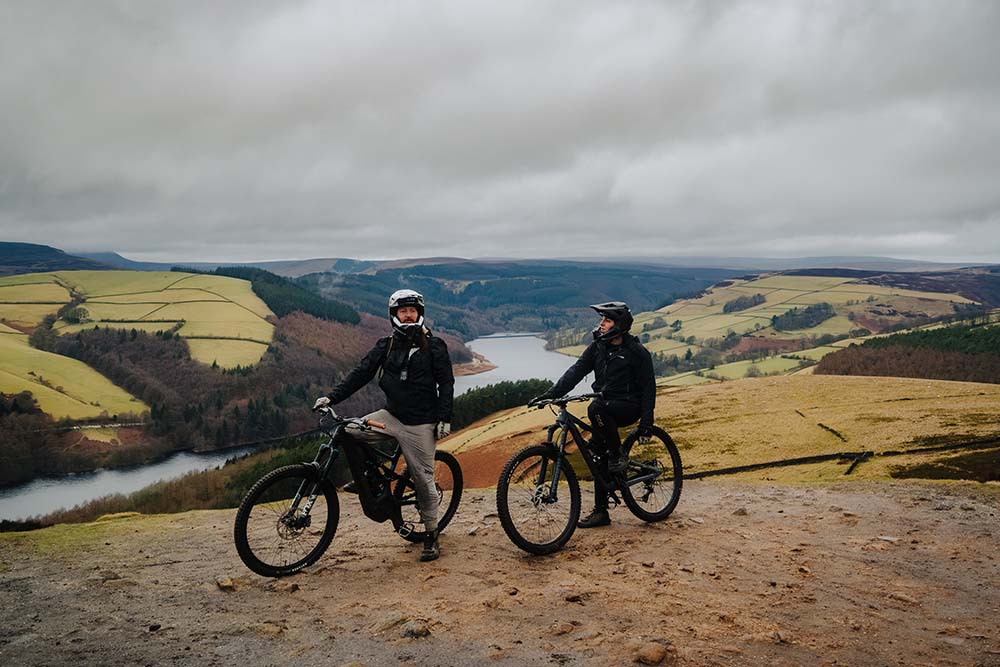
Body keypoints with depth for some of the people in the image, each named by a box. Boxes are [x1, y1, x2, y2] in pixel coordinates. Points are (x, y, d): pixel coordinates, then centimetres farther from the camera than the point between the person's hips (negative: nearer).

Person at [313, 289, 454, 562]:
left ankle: (431, 536, 15)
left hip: (420, 423, -4)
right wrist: (332, 397, -8)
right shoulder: (386, 346, 7)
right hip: (391, 415, 4)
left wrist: (444, 419, -9)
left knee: (423, 479, 0)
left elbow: (446, 383, -2)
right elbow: (361, 373, 2)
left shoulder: (434, 346, -2)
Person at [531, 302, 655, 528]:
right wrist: (550, 394, -14)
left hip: (628, 407, -6)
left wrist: (646, 421, -14)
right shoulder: (597, 346, 5)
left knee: (596, 407, -35)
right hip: (605, 411, 6)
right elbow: (576, 371, -2)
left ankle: (619, 455, -16)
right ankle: (600, 512, 13)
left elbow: (648, 388, -7)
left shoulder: (637, 352, -9)